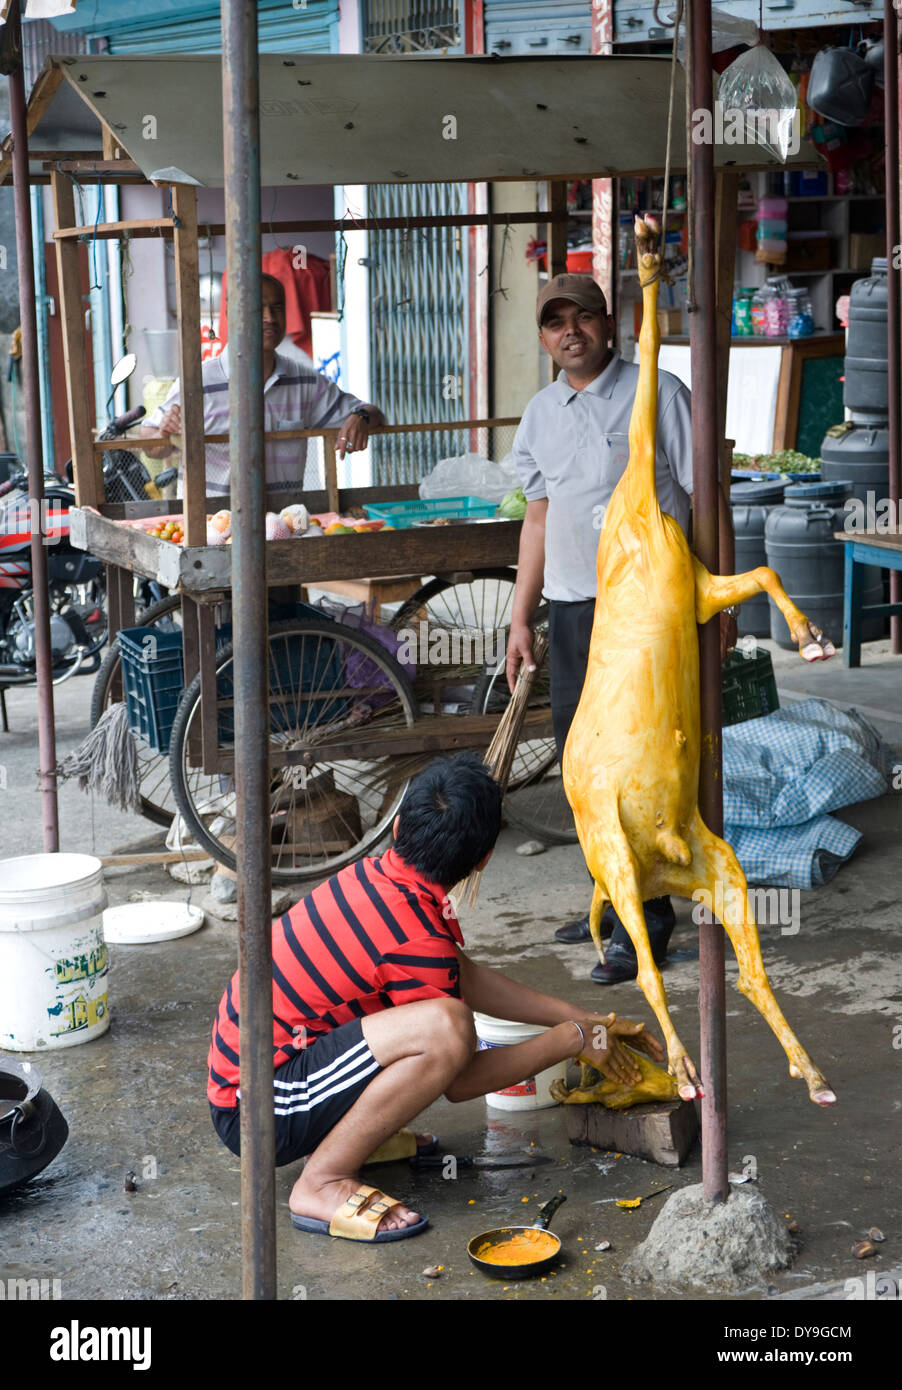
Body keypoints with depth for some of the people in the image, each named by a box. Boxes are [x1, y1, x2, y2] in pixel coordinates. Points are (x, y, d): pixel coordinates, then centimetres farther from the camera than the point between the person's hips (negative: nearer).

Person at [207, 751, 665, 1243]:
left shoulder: (377, 877, 2)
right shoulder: (418, 941, -24)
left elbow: (468, 978, 17)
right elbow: (461, 1081, -12)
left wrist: (586, 1019, 17)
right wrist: (574, 1039, -2)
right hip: (256, 1112, -9)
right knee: (445, 1025, -30)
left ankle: (353, 1132, 12)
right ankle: (322, 1183, -15)